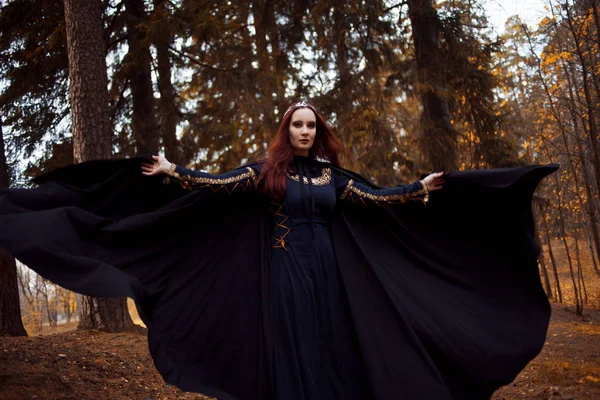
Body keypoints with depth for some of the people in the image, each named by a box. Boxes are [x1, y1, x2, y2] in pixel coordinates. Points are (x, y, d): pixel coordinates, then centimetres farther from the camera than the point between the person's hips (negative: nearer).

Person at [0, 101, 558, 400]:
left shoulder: (332, 174, 10)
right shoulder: (266, 171, 3)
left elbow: (376, 199, 7)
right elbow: (218, 185, -6)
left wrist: (421, 189, -1)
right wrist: (172, 172, -16)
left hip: (328, 275, 3)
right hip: (284, 276, -3)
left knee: (332, 353, 4)